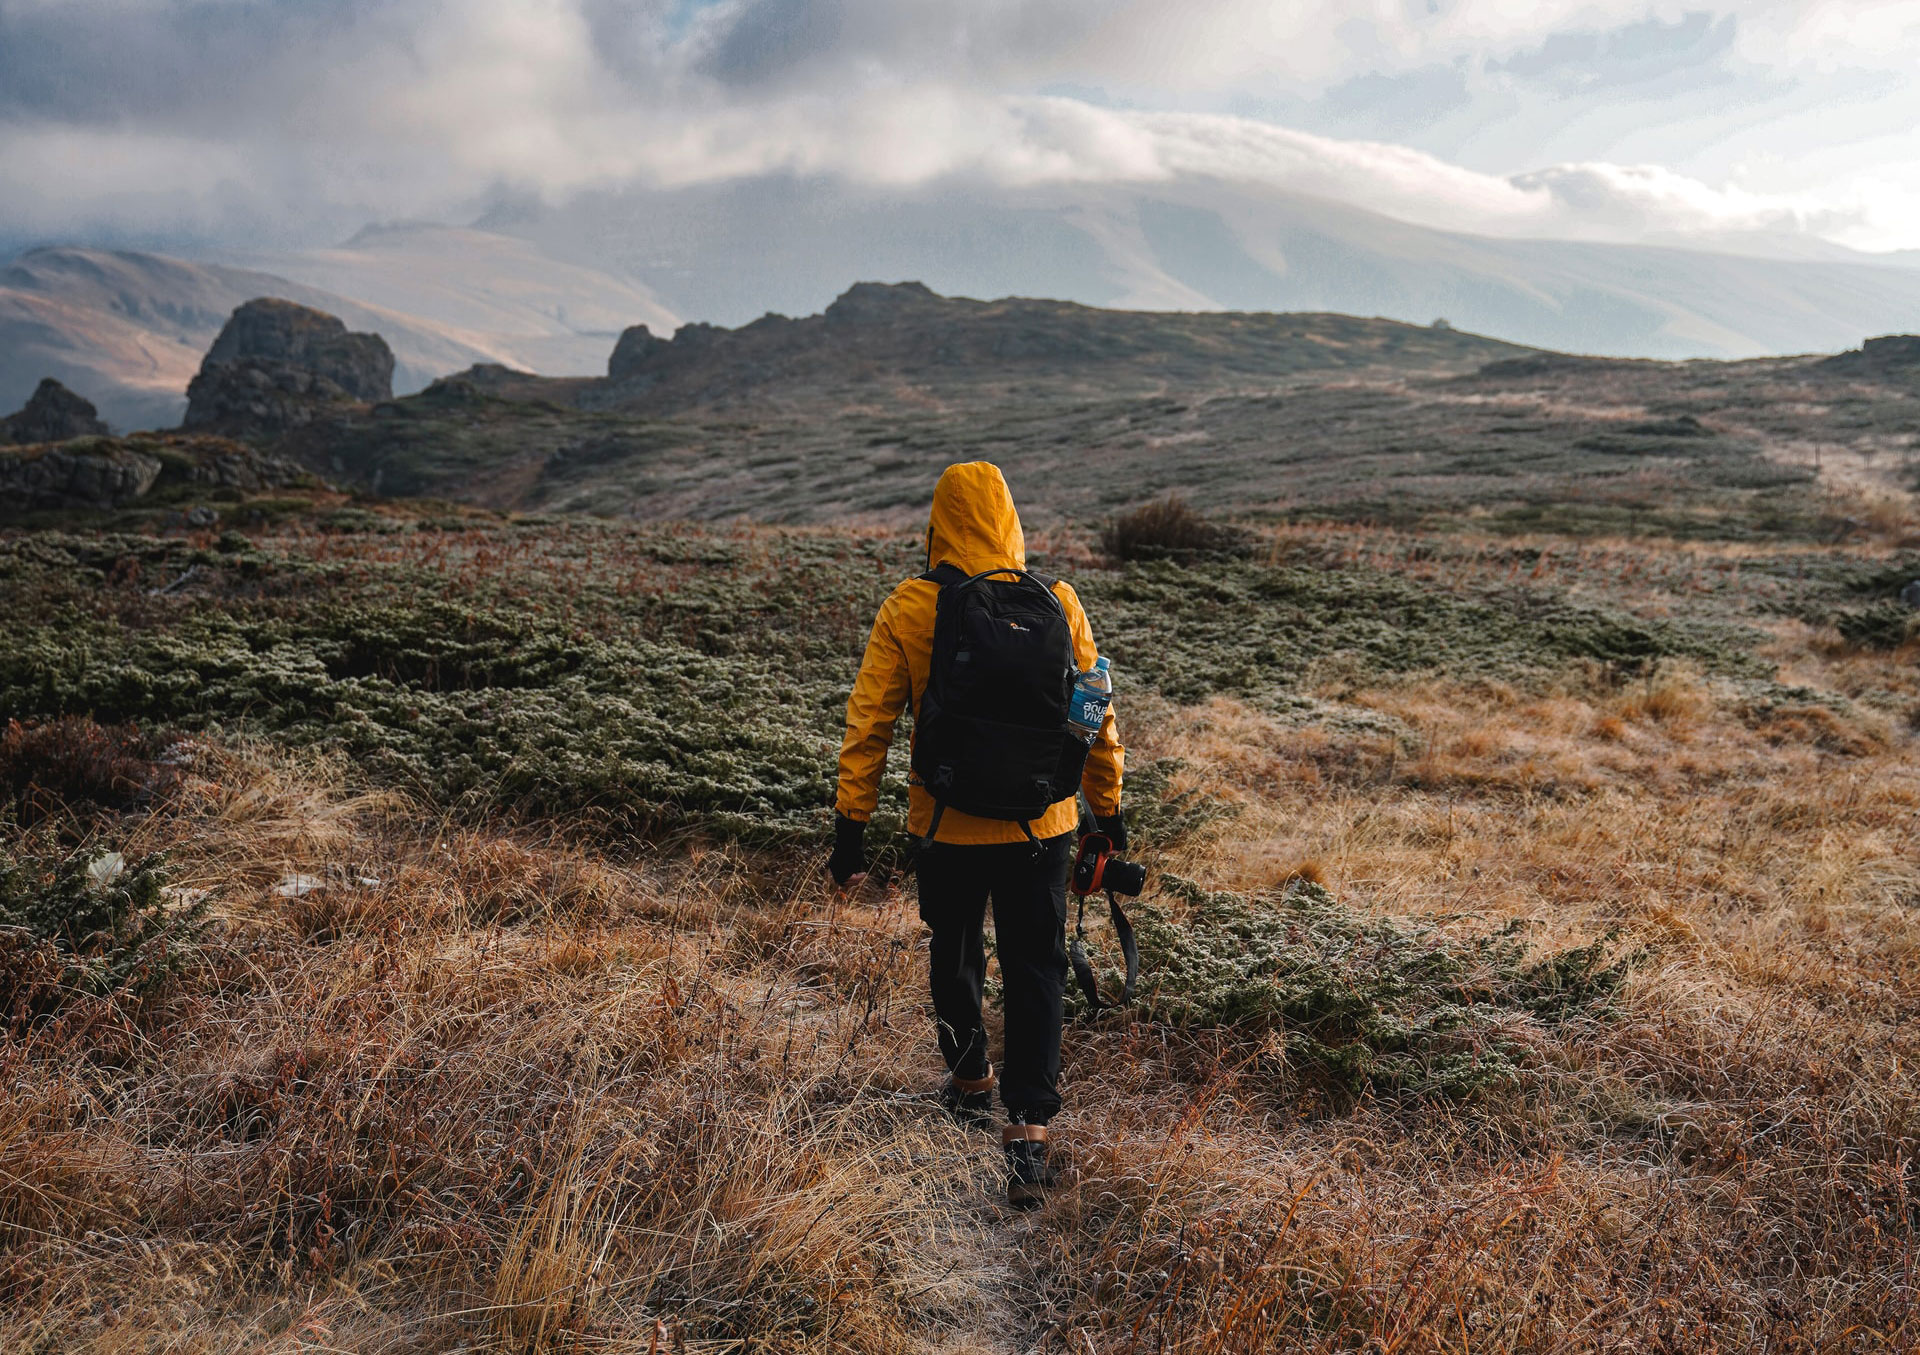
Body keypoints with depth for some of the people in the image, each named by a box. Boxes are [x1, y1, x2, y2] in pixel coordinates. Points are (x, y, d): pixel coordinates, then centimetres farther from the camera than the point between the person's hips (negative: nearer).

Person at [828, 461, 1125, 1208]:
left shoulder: (907, 610, -10)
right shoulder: (1057, 603, -5)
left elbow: (868, 723, -9)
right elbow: (1094, 716, 1)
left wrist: (851, 825, -2)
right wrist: (1107, 808, 12)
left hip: (946, 825, 0)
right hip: (1041, 826, 0)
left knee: (954, 956, 22)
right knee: (1036, 969, 9)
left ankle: (970, 1082, 42)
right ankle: (1028, 1128, 0)